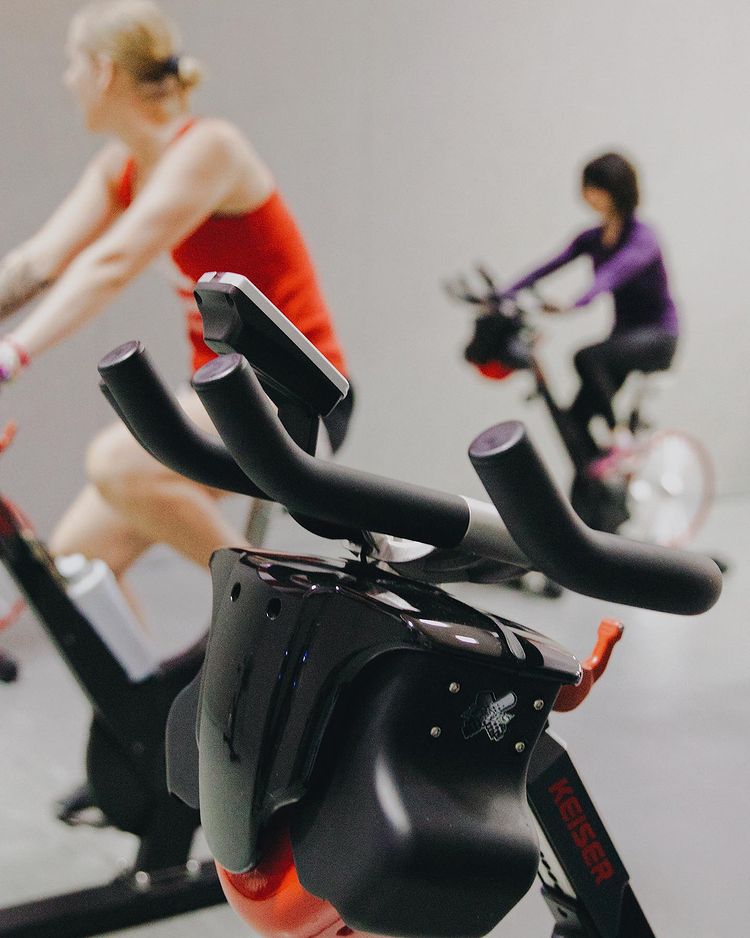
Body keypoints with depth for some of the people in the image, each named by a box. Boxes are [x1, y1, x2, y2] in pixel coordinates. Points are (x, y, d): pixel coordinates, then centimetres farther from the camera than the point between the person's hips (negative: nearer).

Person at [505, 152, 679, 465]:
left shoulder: (641, 236, -17)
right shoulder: (593, 238, 4)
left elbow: (614, 272, -37)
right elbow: (547, 268, -5)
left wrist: (572, 305, -54)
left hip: (658, 337, -7)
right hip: (624, 335, 7)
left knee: (587, 357, -33)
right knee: (577, 416, -6)